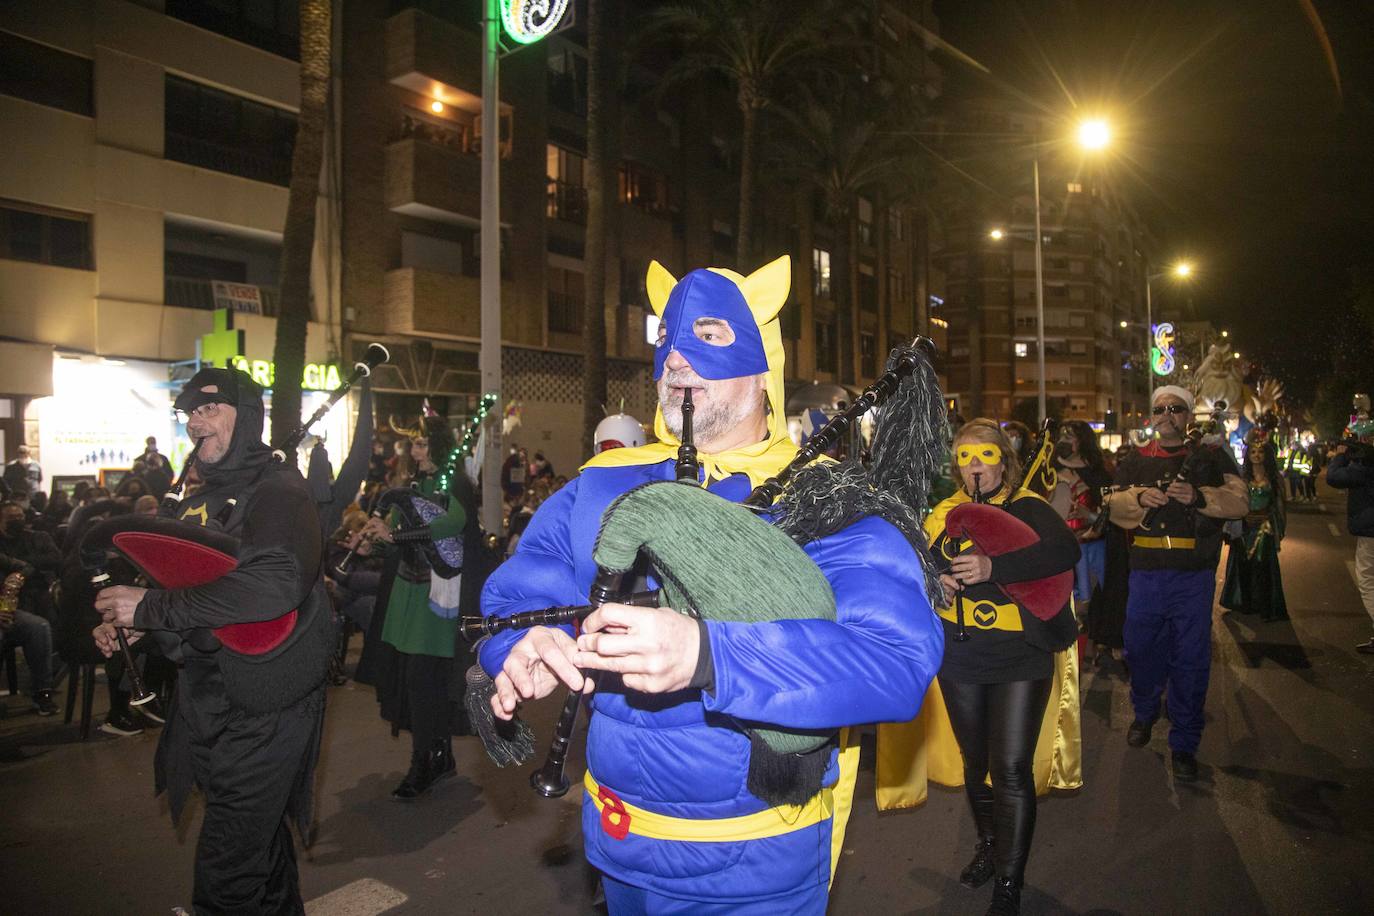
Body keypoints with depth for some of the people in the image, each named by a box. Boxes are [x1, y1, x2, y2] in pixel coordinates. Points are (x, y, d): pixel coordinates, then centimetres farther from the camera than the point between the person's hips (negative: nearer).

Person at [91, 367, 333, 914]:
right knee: (260, 836, 24)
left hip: (261, 709, -8)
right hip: (209, 700, 8)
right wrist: (131, 623, 4)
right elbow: (184, 580, 24)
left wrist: (154, 607, -25)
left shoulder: (280, 491, -16)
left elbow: (273, 584, -33)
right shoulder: (197, 502, 11)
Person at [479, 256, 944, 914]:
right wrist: (523, 647, -26)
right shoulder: (602, 486, -1)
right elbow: (513, 597, 0)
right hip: (617, 840, 4)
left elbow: (899, 661, -29)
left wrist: (706, 655, -44)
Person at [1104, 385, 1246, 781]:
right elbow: (1115, 505, 5)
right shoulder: (1135, 461, 13)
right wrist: (1138, 498, -15)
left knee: (1191, 659, 2)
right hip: (1146, 573, 2)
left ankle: (1184, 744, 15)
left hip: (1194, 574, -2)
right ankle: (1144, 713, 38)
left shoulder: (1210, 457, 7)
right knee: (1141, 648, 11)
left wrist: (1198, 496, -21)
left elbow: (1239, 500, -4)